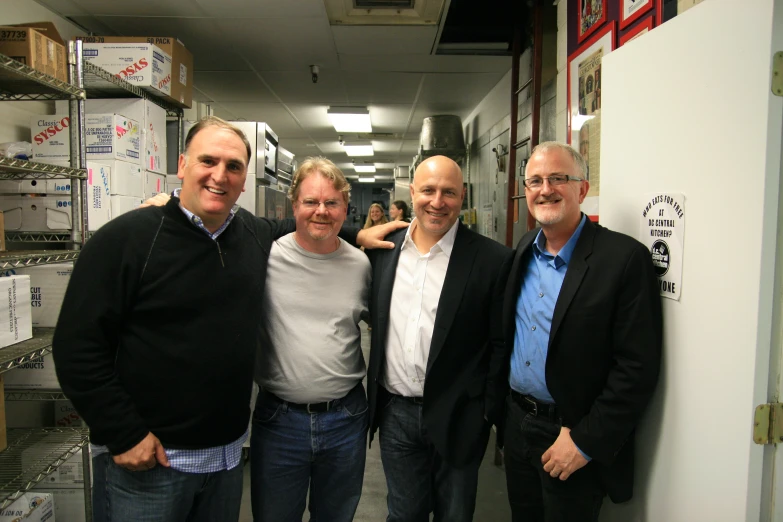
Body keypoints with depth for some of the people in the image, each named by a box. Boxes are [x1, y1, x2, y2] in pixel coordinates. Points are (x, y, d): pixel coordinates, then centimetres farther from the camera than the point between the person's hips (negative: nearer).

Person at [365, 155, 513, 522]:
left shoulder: (493, 260, -11)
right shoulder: (384, 250, 0)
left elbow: (501, 344, -8)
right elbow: (375, 322, 12)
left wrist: (490, 415, -7)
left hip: (457, 418, -3)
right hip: (395, 412, 3)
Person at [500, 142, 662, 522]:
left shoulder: (624, 258, -18)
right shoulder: (524, 249, 2)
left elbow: (638, 368, -19)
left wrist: (586, 442, -17)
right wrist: (504, 409, 9)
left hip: (576, 437, -6)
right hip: (517, 423, 6)